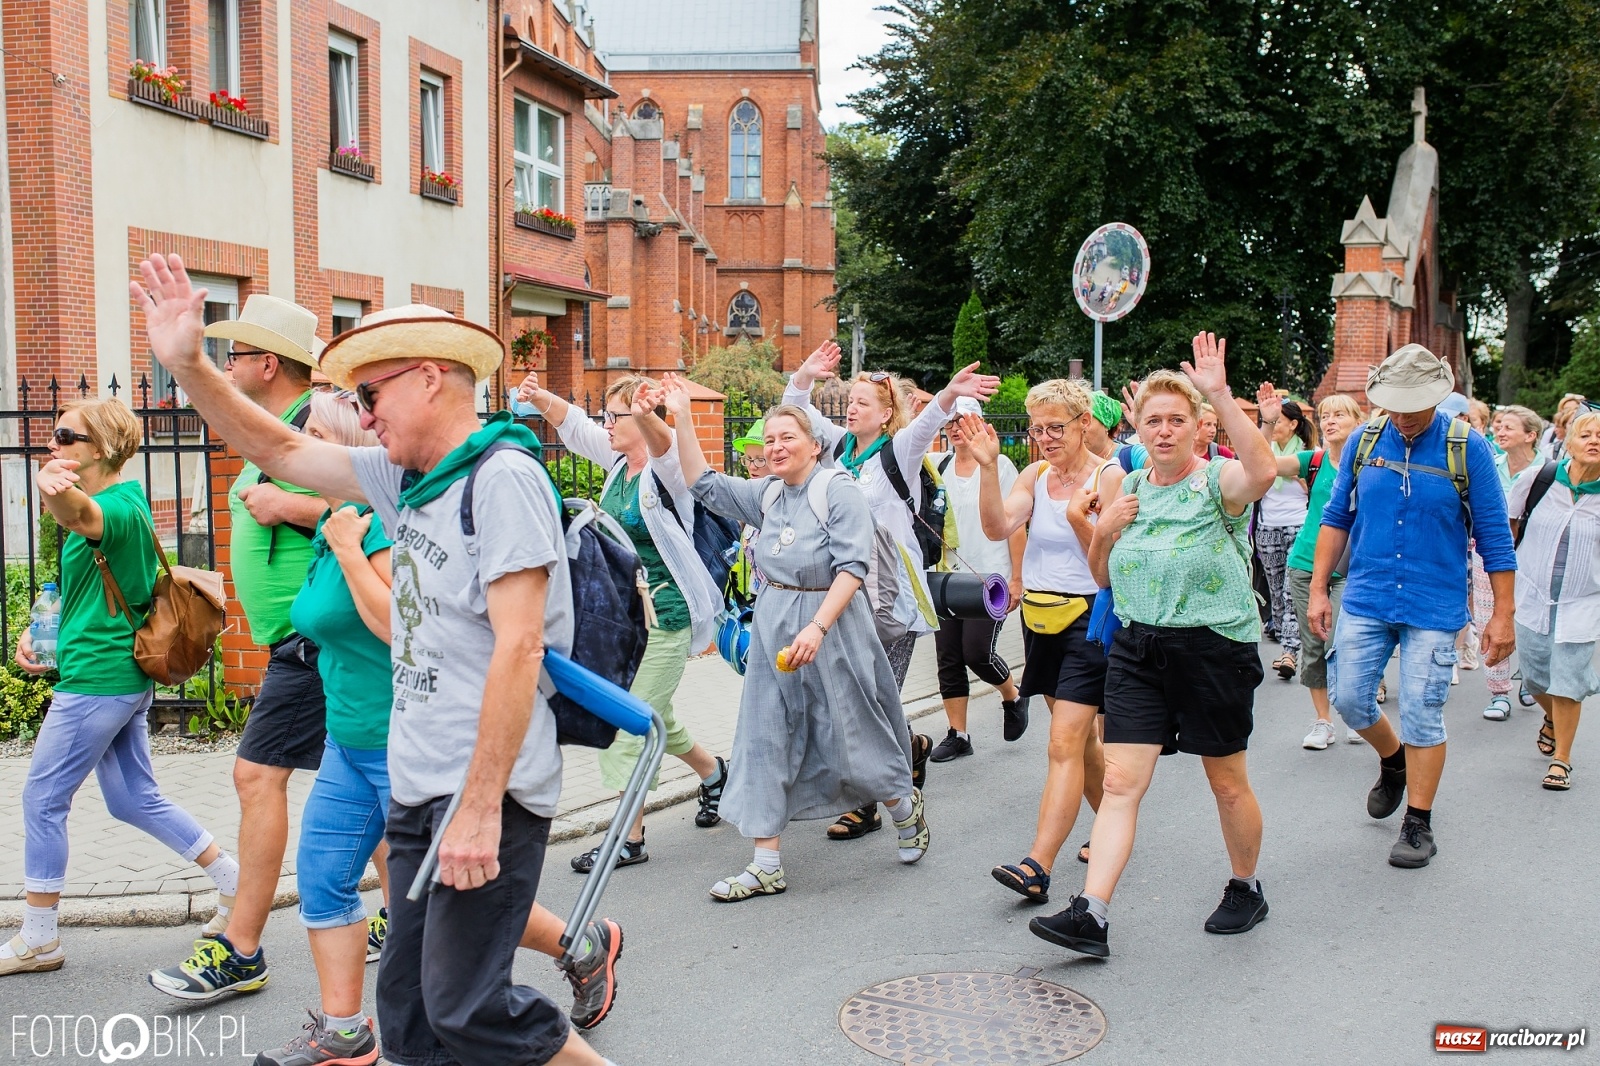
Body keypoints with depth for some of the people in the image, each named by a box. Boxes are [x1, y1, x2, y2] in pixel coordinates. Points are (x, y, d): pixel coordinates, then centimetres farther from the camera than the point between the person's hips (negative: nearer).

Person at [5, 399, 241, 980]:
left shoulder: (119, 507, -15)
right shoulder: (117, 507, 16)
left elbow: (81, 516, -42)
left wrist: (55, 487, -64)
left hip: (98, 677, -10)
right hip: (123, 677, 10)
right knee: (135, 799, 14)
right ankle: (239, 886, 18)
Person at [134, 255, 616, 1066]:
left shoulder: (503, 477, -14)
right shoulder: (405, 479, 12)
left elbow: (518, 645, -21)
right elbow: (282, 452, 22)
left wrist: (480, 807, -23)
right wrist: (187, 366, 11)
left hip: (489, 790, -9)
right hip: (417, 789, 9)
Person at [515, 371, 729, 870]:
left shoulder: (665, 470, -16)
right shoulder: (618, 461, 7)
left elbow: (667, 445, -38)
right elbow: (575, 426, 11)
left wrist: (647, 415, -59)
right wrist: (541, 398, -7)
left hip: (663, 613, -9)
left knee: (633, 724, -4)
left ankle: (629, 839, 7)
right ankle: (713, 772, 44)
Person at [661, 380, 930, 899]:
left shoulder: (839, 492, -10)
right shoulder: (766, 494, 9)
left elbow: (852, 566, -18)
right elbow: (705, 484, 13)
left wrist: (817, 627, -27)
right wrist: (682, 419, 4)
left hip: (831, 624, -6)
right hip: (772, 625, 6)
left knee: (848, 732, 5)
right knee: (764, 739, 2)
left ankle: (905, 806, 36)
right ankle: (767, 864, 8)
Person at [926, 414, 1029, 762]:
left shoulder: (998, 465, -5)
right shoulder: (939, 466, 7)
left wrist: (1016, 579, -9)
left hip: (991, 577, -5)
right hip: (950, 577, 5)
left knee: (977, 652, -8)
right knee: (949, 658, 5)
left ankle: (1013, 697, 23)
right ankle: (957, 735, 16)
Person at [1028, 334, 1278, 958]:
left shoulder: (1220, 481, -7)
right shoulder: (1129, 489, 10)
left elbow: (1262, 472, -33)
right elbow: (1103, 577, 18)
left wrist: (1220, 395, -34)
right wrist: (1104, 531, -3)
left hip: (1214, 646, -4)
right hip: (1138, 648, 4)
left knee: (1227, 783, 12)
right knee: (1120, 782, -4)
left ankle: (1246, 889, 35)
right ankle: (1091, 914, -6)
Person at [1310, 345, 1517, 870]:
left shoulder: (1468, 449, -7)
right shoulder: (1365, 442, 1)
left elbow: (1494, 537, -3)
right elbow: (1336, 517, 8)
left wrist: (1502, 615, -3)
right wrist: (1318, 589, 4)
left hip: (1434, 606, -3)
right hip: (1365, 599, 3)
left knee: (1422, 713, -1)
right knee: (1348, 698, 3)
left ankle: (1418, 824, 14)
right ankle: (1392, 759, 35)